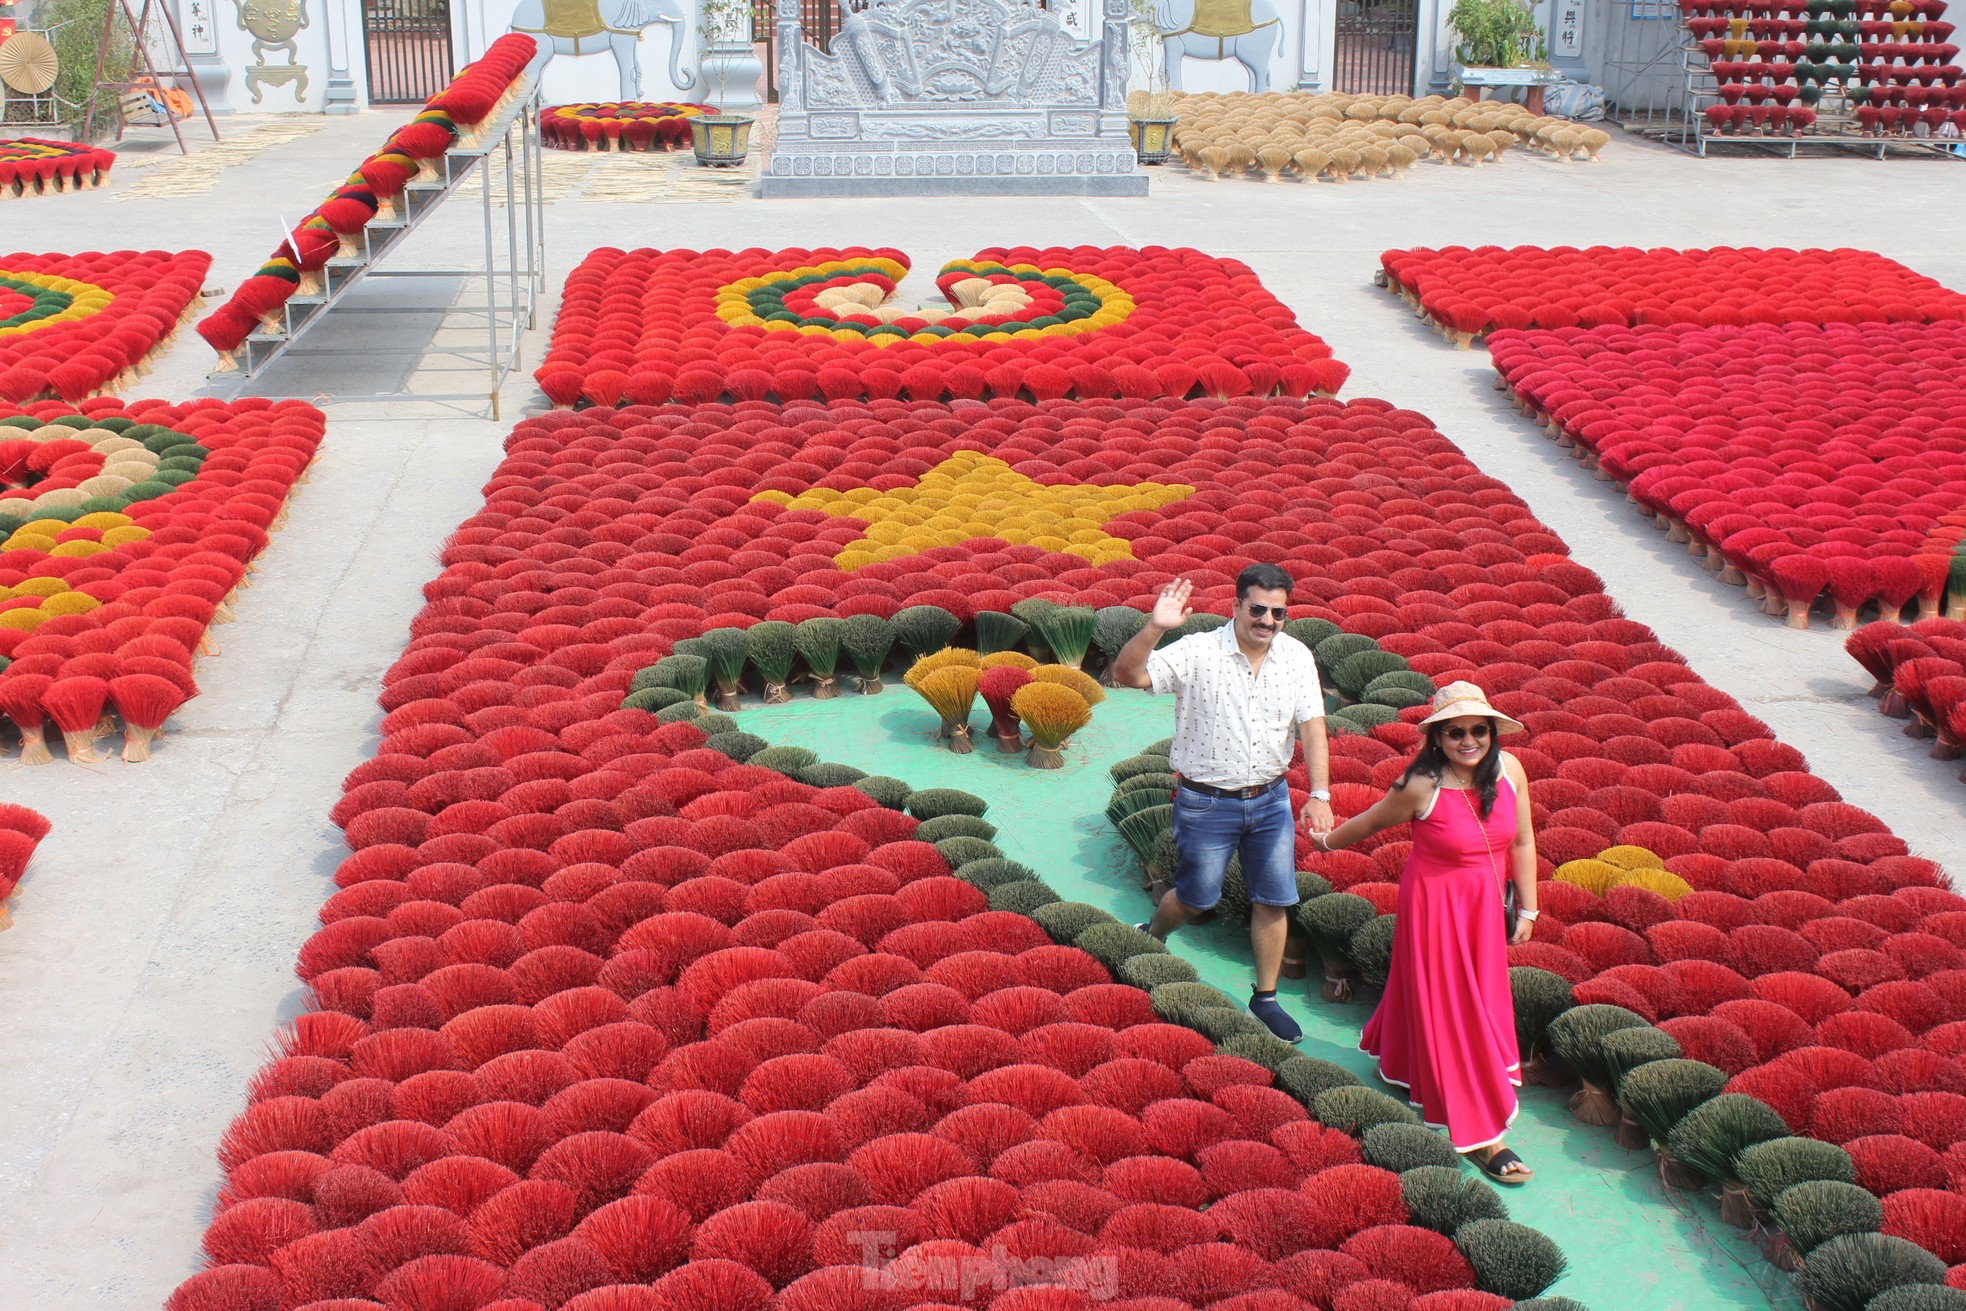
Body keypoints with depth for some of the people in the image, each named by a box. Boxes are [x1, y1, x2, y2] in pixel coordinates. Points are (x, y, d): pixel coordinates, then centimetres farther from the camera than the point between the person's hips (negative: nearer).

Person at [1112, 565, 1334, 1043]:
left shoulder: (1297, 657, -4)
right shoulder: (1198, 653, -17)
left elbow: (1312, 726, -5)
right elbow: (1127, 675, -24)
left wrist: (1319, 794, -14)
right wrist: (1154, 627, -40)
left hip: (1270, 800, 4)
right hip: (1207, 802, -4)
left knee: (1274, 899, 7)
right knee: (1196, 896, 11)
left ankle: (1265, 998, 23)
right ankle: (1150, 940, 42)